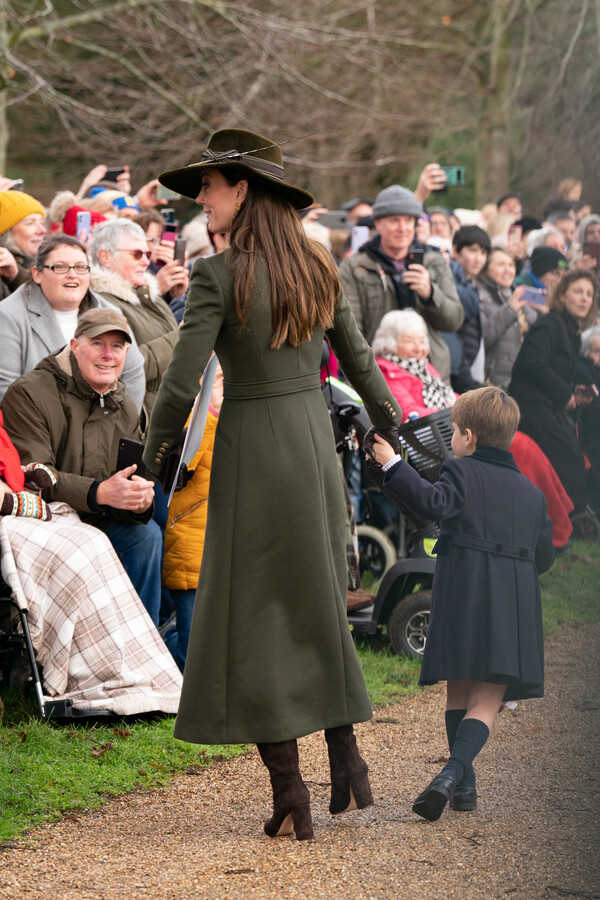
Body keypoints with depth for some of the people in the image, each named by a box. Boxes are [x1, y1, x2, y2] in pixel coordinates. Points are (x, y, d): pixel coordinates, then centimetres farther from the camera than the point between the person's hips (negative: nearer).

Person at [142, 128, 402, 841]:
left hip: (251, 450, -6)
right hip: (316, 440, 6)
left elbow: (181, 384, -17)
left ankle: (290, 798, 1)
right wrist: (397, 430, 26)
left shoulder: (217, 277, -16)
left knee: (254, 622, 3)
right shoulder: (318, 267, 2)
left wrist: (157, 449, 1)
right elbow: (357, 361, 11)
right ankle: (347, 764, 14)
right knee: (316, 607, 19)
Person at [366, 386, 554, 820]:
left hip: (463, 596, -2)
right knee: (487, 700, -2)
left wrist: (393, 464, -17)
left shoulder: (462, 471, 2)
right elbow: (544, 555, 21)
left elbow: (433, 502, -18)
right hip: (514, 605, 2)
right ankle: (453, 772, -23)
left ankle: (465, 784, 13)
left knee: (459, 693, 12)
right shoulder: (531, 492, 17)